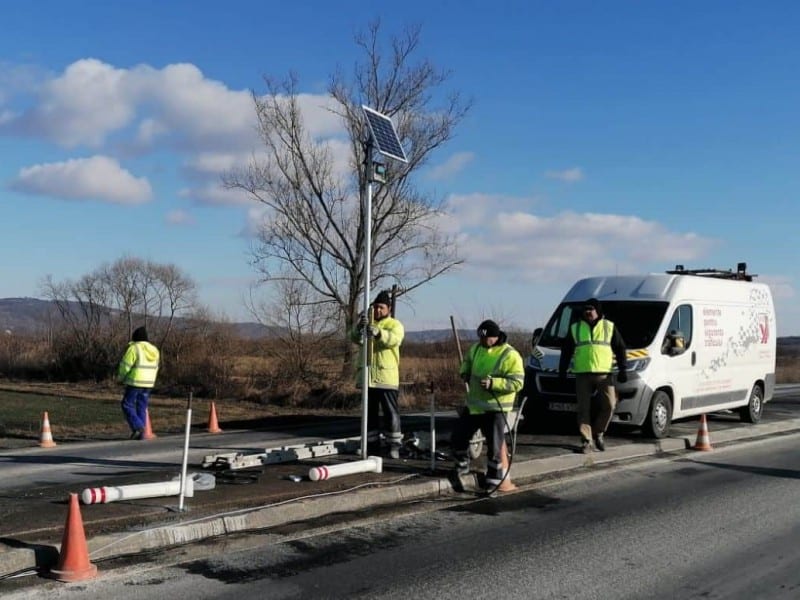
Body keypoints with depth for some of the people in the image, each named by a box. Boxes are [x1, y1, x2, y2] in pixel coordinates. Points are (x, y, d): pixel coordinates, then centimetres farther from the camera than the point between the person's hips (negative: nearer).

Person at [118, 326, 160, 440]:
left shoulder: (133, 348, -13)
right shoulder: (153, 350, 8)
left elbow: (125, 366, -12)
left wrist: (121, 379, 6)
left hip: (135, 383, -6)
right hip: (148, 384, 6)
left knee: (127, 406, 4)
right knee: (141, 408, 11)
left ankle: (137, 427, -13)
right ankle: (140, 434, 8)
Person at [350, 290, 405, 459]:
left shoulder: (395, 325, 3)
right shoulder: (366, 324, 14)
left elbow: (394, 339, -20)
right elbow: (355, 338, -5)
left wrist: (378, 333, -39)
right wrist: (359, 328, -27)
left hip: (386, 376, -4)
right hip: (367, 375, 4)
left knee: (391, 412, -3)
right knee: (370, 412, 9)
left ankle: (394, 445, 2)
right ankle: (372, 444, 17)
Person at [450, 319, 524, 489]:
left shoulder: (510, 355, -16)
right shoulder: (476, 348, 5)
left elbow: (517, 382, -21)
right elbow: (467, 361, 26)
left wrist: (493, 383, -30)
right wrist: (465, 372, 5)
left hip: (495, 408, -6)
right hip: (473, 404, 7)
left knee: (494, 445, -4)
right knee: (458, 436, 13)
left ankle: (495, 475, 13)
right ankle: (461, 467, 35)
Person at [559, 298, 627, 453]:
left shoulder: (609, 327, 9)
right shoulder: (575, 328, 11)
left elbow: (620, 349, 10)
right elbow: (566, 351, 14)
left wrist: (623, 369, 2)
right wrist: (562, 370, 9)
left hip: (604, 374, -1)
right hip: (582, 374, 1)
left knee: (609, 405, -8)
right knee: (583, 408, -1)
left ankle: (598, 433, 14)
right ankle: (586, 441, 5)